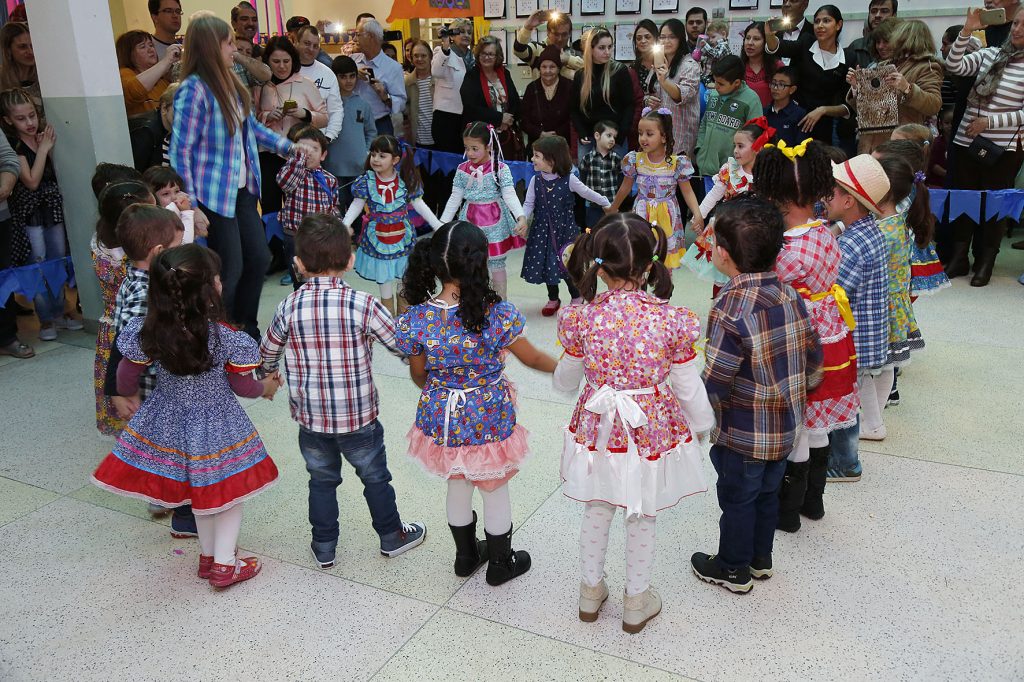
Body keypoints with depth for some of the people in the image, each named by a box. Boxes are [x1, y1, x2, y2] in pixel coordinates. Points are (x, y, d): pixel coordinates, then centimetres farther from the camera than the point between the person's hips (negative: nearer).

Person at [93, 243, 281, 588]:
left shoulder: (148, 333, -18)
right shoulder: (227, 338, -26)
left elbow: (127, 378, -3)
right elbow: (242, 386, -12)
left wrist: (126, 396, 21)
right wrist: (265, 387, 10)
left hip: (169, 425, 4)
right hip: (218, 430, -4)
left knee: (201, 493, 24)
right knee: (226, 493, 17)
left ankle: (208, 556, 40)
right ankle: (225, 565, 24)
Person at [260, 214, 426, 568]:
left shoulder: (288, 308, -9)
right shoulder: (363, 305, -18)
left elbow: (267, 353, 6)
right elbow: (402, 346, -10)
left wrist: (269, 374, 29)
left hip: (311, 418, 2)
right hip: (359, 416, -2)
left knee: (322, 480, 21)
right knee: (375, 477, 18)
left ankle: (324, 547, 33)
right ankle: (392, 536, 36)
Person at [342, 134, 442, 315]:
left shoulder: (406, 179, -8)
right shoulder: (366, 181, -9)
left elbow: (418, 203, 1)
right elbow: (357, 205, -3)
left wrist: (437, 225, -2)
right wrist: (344, 225, -16)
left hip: (402, 236, 1)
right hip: (377, 237, -1)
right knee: (384, 281, 9)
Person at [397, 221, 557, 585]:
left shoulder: (415, 319, -17)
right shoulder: (498, 314, -25)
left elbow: (418, 374, -2)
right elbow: (531, 358, -10)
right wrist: (561, 367, 11)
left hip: (443, 419, 3)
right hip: (489, 419, -3)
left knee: (458, 487, 26)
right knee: (495, 491, 20)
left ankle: (466, 555, 46)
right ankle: (500, 563, 40)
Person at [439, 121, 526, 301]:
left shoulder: (501, 169, -11)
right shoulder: (462, 169, 0)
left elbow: (509, 194, -16)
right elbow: (455, 198, 3)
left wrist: (520, 216, -31)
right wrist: (443, 223, 1)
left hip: (494, 222, -3)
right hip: (471, 222, 3)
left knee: (496, 264, 6)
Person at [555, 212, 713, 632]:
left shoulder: (582, 318, -18)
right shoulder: (672, 321, -21)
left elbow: (565, 381, -1)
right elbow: (688, 388, -9)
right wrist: (703, 424, 11)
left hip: (597, 431, 1)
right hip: (652, 432, -1)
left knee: (596, 513, 23)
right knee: (642, 519, 20)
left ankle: (590, 591, 43)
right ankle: (637, 602, 38)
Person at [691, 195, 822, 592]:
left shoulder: (729, 310, -27)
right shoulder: (789, 295, -5)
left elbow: (714, 385, -26)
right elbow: (813, 359, 4)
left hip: (743, 434, -7)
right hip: (785, 426, 7)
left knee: (737, 500, 13)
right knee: (768, 493, 24)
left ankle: (733, 570, 33)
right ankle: (760, 559, 43)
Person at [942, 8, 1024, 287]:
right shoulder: (990, 54, 6)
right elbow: (954, 67, -5)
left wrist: (990, 122, -14)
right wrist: (966, 32, -12)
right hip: (965, 143, 3)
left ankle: (985, 262, 18)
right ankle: (958, 258, 21)